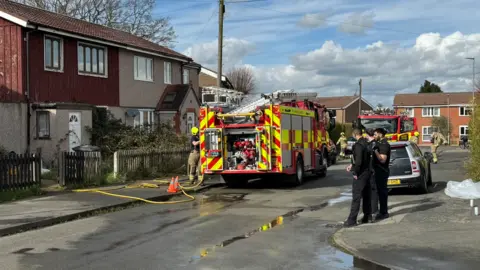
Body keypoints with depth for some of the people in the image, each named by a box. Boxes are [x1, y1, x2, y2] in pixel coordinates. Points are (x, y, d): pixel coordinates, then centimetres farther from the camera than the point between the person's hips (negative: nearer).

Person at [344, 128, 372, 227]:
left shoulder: (358, 145, -20)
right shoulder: (367, 143, 8)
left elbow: (358, 161, -25)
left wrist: (355, 172, -12)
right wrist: (352, 165, 14)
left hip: (360, 174, -9)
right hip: (368, 172, 9)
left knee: (356, 197, -6)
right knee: (366, 196, 17)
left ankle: (352, 220, -4)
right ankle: (367, 216, 24)